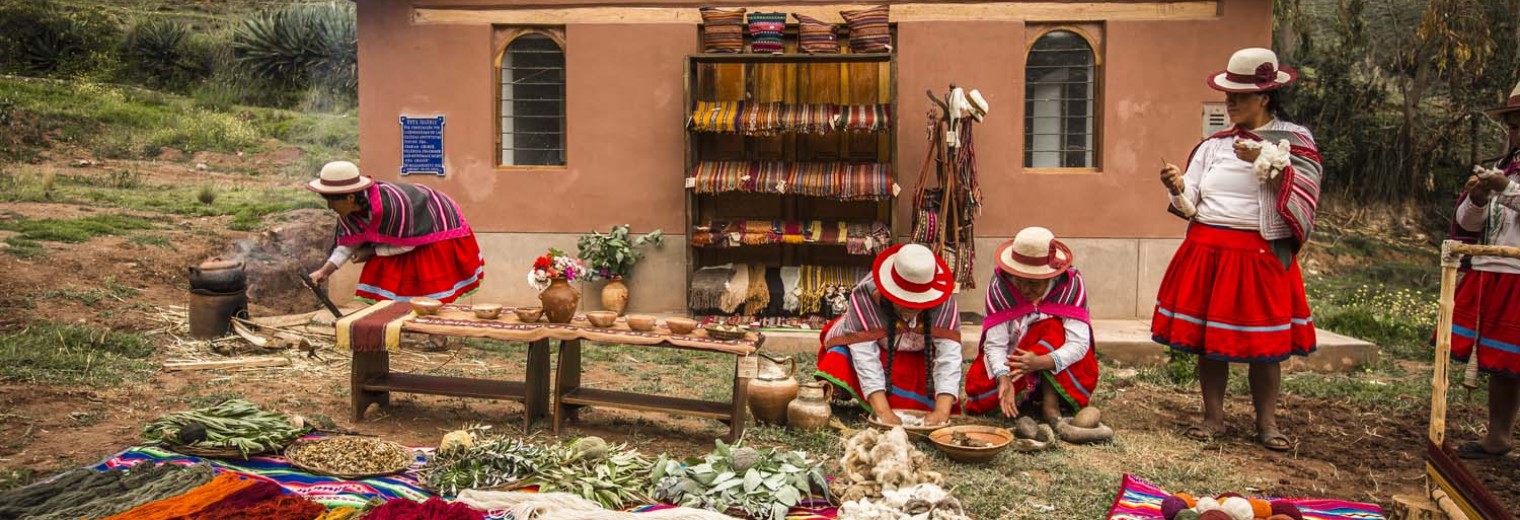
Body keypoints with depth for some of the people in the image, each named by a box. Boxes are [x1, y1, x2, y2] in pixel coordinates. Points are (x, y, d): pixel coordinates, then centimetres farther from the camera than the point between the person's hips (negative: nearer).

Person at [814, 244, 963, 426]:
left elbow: (949, 355, -32)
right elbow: (865, 357, -37)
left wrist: (942, 411, -44)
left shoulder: (944, 304, -28)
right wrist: (883, 411, -45)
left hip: (917, 360, 3)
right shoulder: (864, 297, -35)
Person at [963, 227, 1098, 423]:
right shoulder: (1000, 286, -18)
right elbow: (995, 344, -22)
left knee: (1052, 327, -30)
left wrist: (1039, 362, -46)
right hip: (1010, 363, 1)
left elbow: (1079, 343, -29)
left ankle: (1050, 401, -26)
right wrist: (1004, 378, -42)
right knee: (977, 389, -26)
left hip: (1061, 370, -1)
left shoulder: (1071, 284, -20)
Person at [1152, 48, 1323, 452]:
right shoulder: (1214, 145, 9)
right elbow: (1190, 206, 8)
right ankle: (1213, 417, 18)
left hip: (1262, 256, -3)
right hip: (1207, 251, 3)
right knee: (1207, 335, 5)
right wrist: (1178, 188, -12)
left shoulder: (1293, 141, 3)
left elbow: (1300, 198, -10)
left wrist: (1267, 162, -16)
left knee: (1265, 341, 4)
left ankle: (1267, 423, 17)